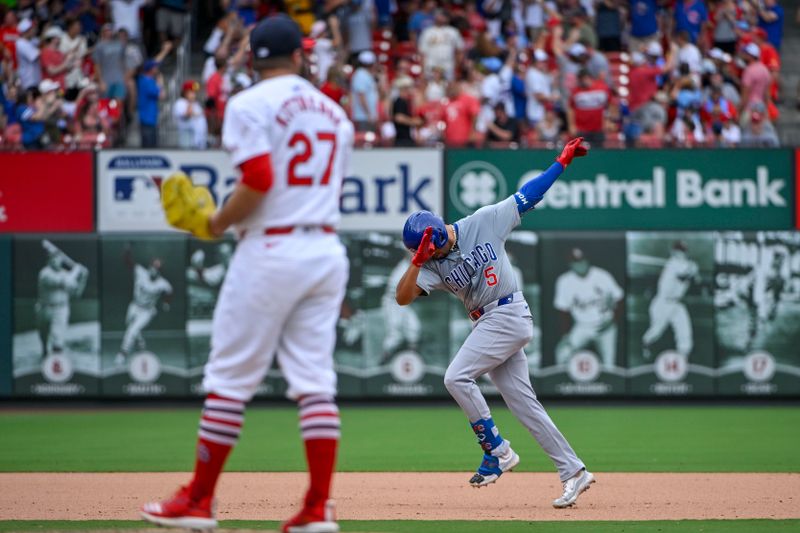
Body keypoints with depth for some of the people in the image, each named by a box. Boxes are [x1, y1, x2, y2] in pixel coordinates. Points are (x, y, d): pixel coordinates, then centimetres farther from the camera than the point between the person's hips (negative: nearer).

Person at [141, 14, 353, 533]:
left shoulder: (250, 105, -5)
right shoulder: (334, 111, 15)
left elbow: (259, 181, -18)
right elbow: (325, 189, 14)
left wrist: (215, 223, -5)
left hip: (270, 251, -6)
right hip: (327, 250, 6)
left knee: (230, 376, 1)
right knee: (315, 379, 3)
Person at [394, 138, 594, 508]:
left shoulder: (484, 222, -8)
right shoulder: (433, 266, 1)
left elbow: (528, 195, -3)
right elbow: (403, 297, -11)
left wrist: (563, 159, -5)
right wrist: (417, 262, -25)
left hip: (508, 314, -7)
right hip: (486, 324, 7)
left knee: (456, 377, -17)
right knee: (523, 403, 5)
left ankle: (497, 451, -8)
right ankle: (573, 472, 10)